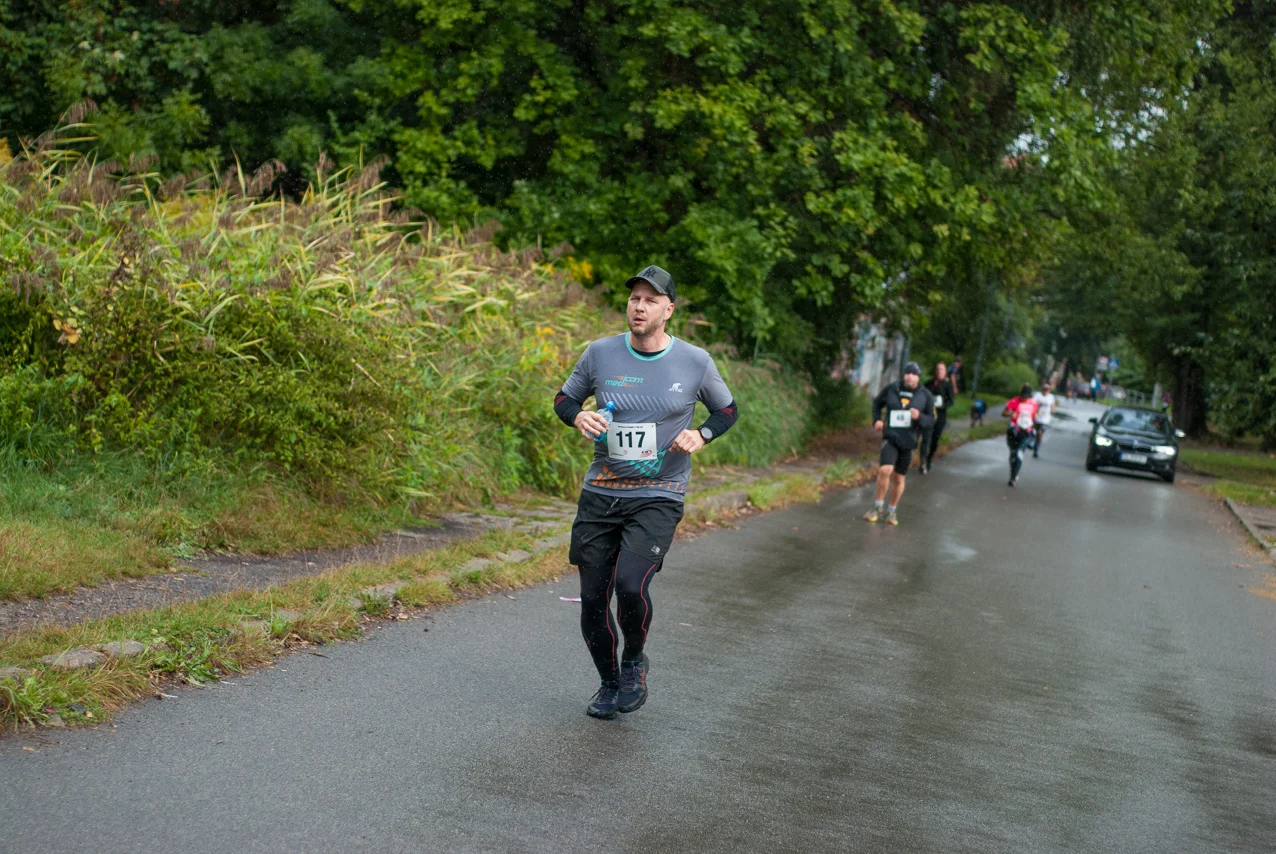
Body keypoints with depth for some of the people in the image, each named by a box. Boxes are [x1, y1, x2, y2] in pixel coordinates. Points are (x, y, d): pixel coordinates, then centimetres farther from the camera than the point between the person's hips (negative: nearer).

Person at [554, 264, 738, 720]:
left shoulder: (694, 362, -3)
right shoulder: (600, 354, -1)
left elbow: (727, 409, 12)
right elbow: (564, 398, 14)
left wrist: (700, 435, -8)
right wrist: (579, 416, -10)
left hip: (658, 498, -2)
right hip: (600, 494, 3)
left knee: (630, 584, -23)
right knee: (593, 598, 3)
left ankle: (634, 660, 9)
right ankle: (609, 683, 29)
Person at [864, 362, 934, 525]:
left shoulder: (925, 396, 0)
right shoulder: (892, 389, -1)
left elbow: (931, 420, 3)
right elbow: (877, 403, 16)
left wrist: (919, 417, -19)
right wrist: (877, 420, 0)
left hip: (908, 440, 2)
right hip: (890, 437, -2)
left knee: (899, 478, 10)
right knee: (885, 470, -22)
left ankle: (891, 511, 27)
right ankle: (878, 507, -6)